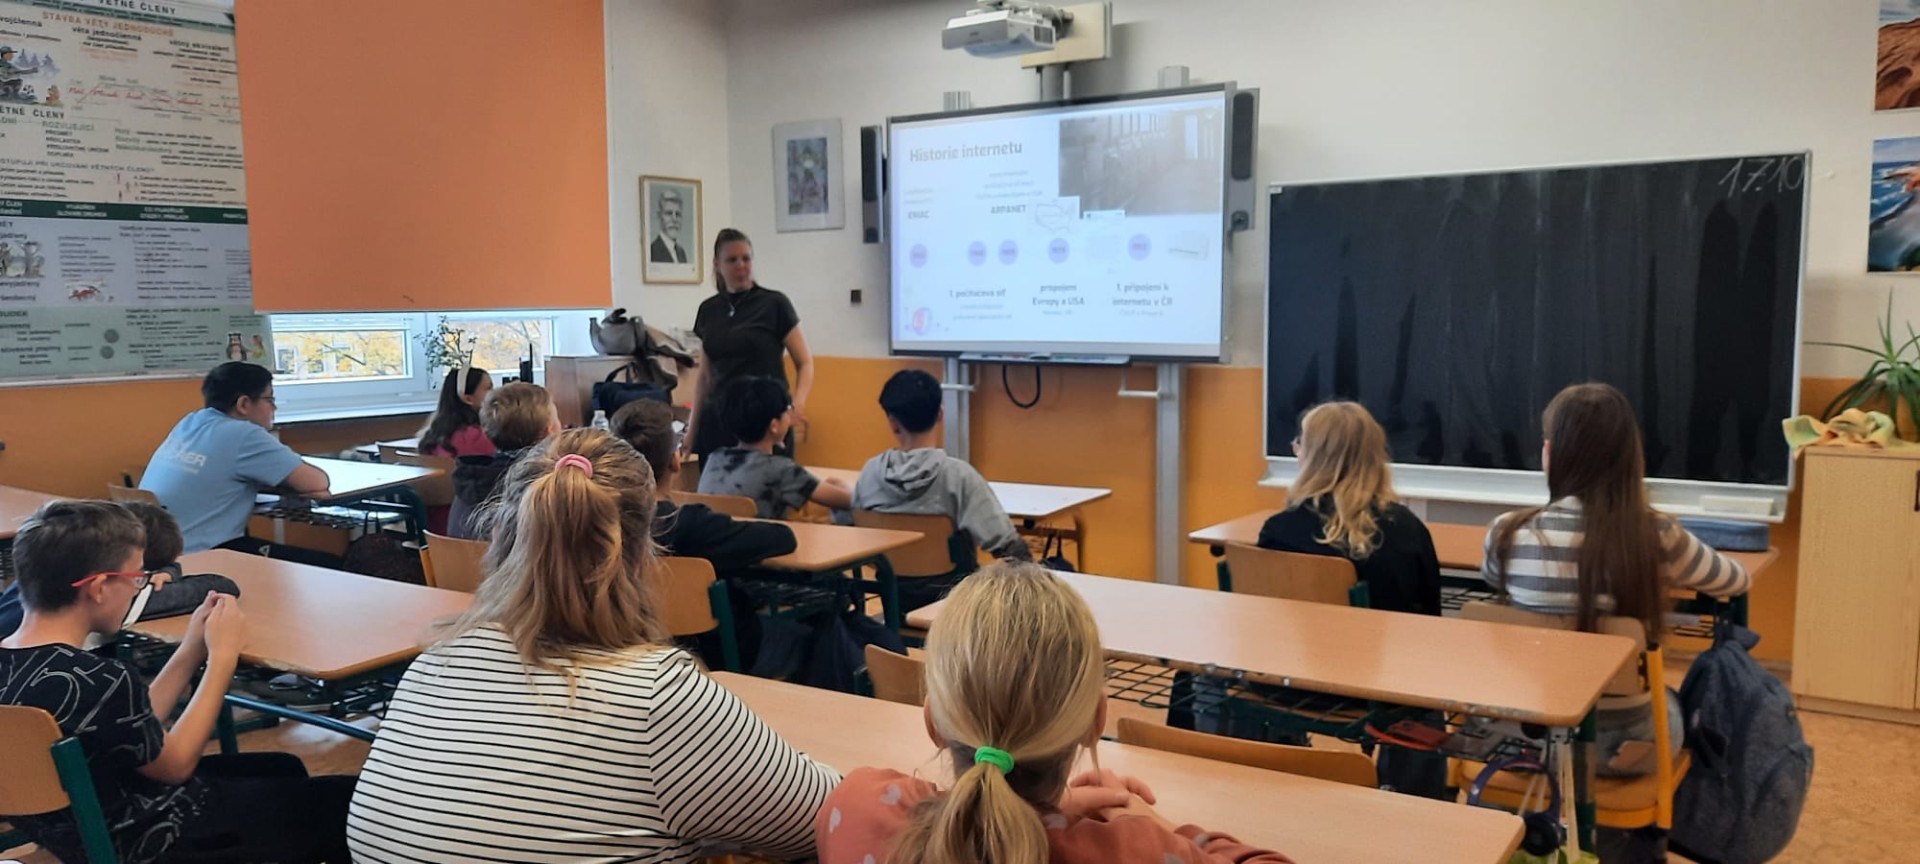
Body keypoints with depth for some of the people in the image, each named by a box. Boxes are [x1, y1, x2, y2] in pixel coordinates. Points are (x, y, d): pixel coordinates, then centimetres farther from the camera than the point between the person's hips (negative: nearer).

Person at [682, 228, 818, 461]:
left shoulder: (774, 304, -2)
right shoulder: (708, 310, 11)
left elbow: (805, 363, -3)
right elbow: (705, 376, 17)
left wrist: (798, 404, -21)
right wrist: (692, 430, 12)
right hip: (718, 420, 4)